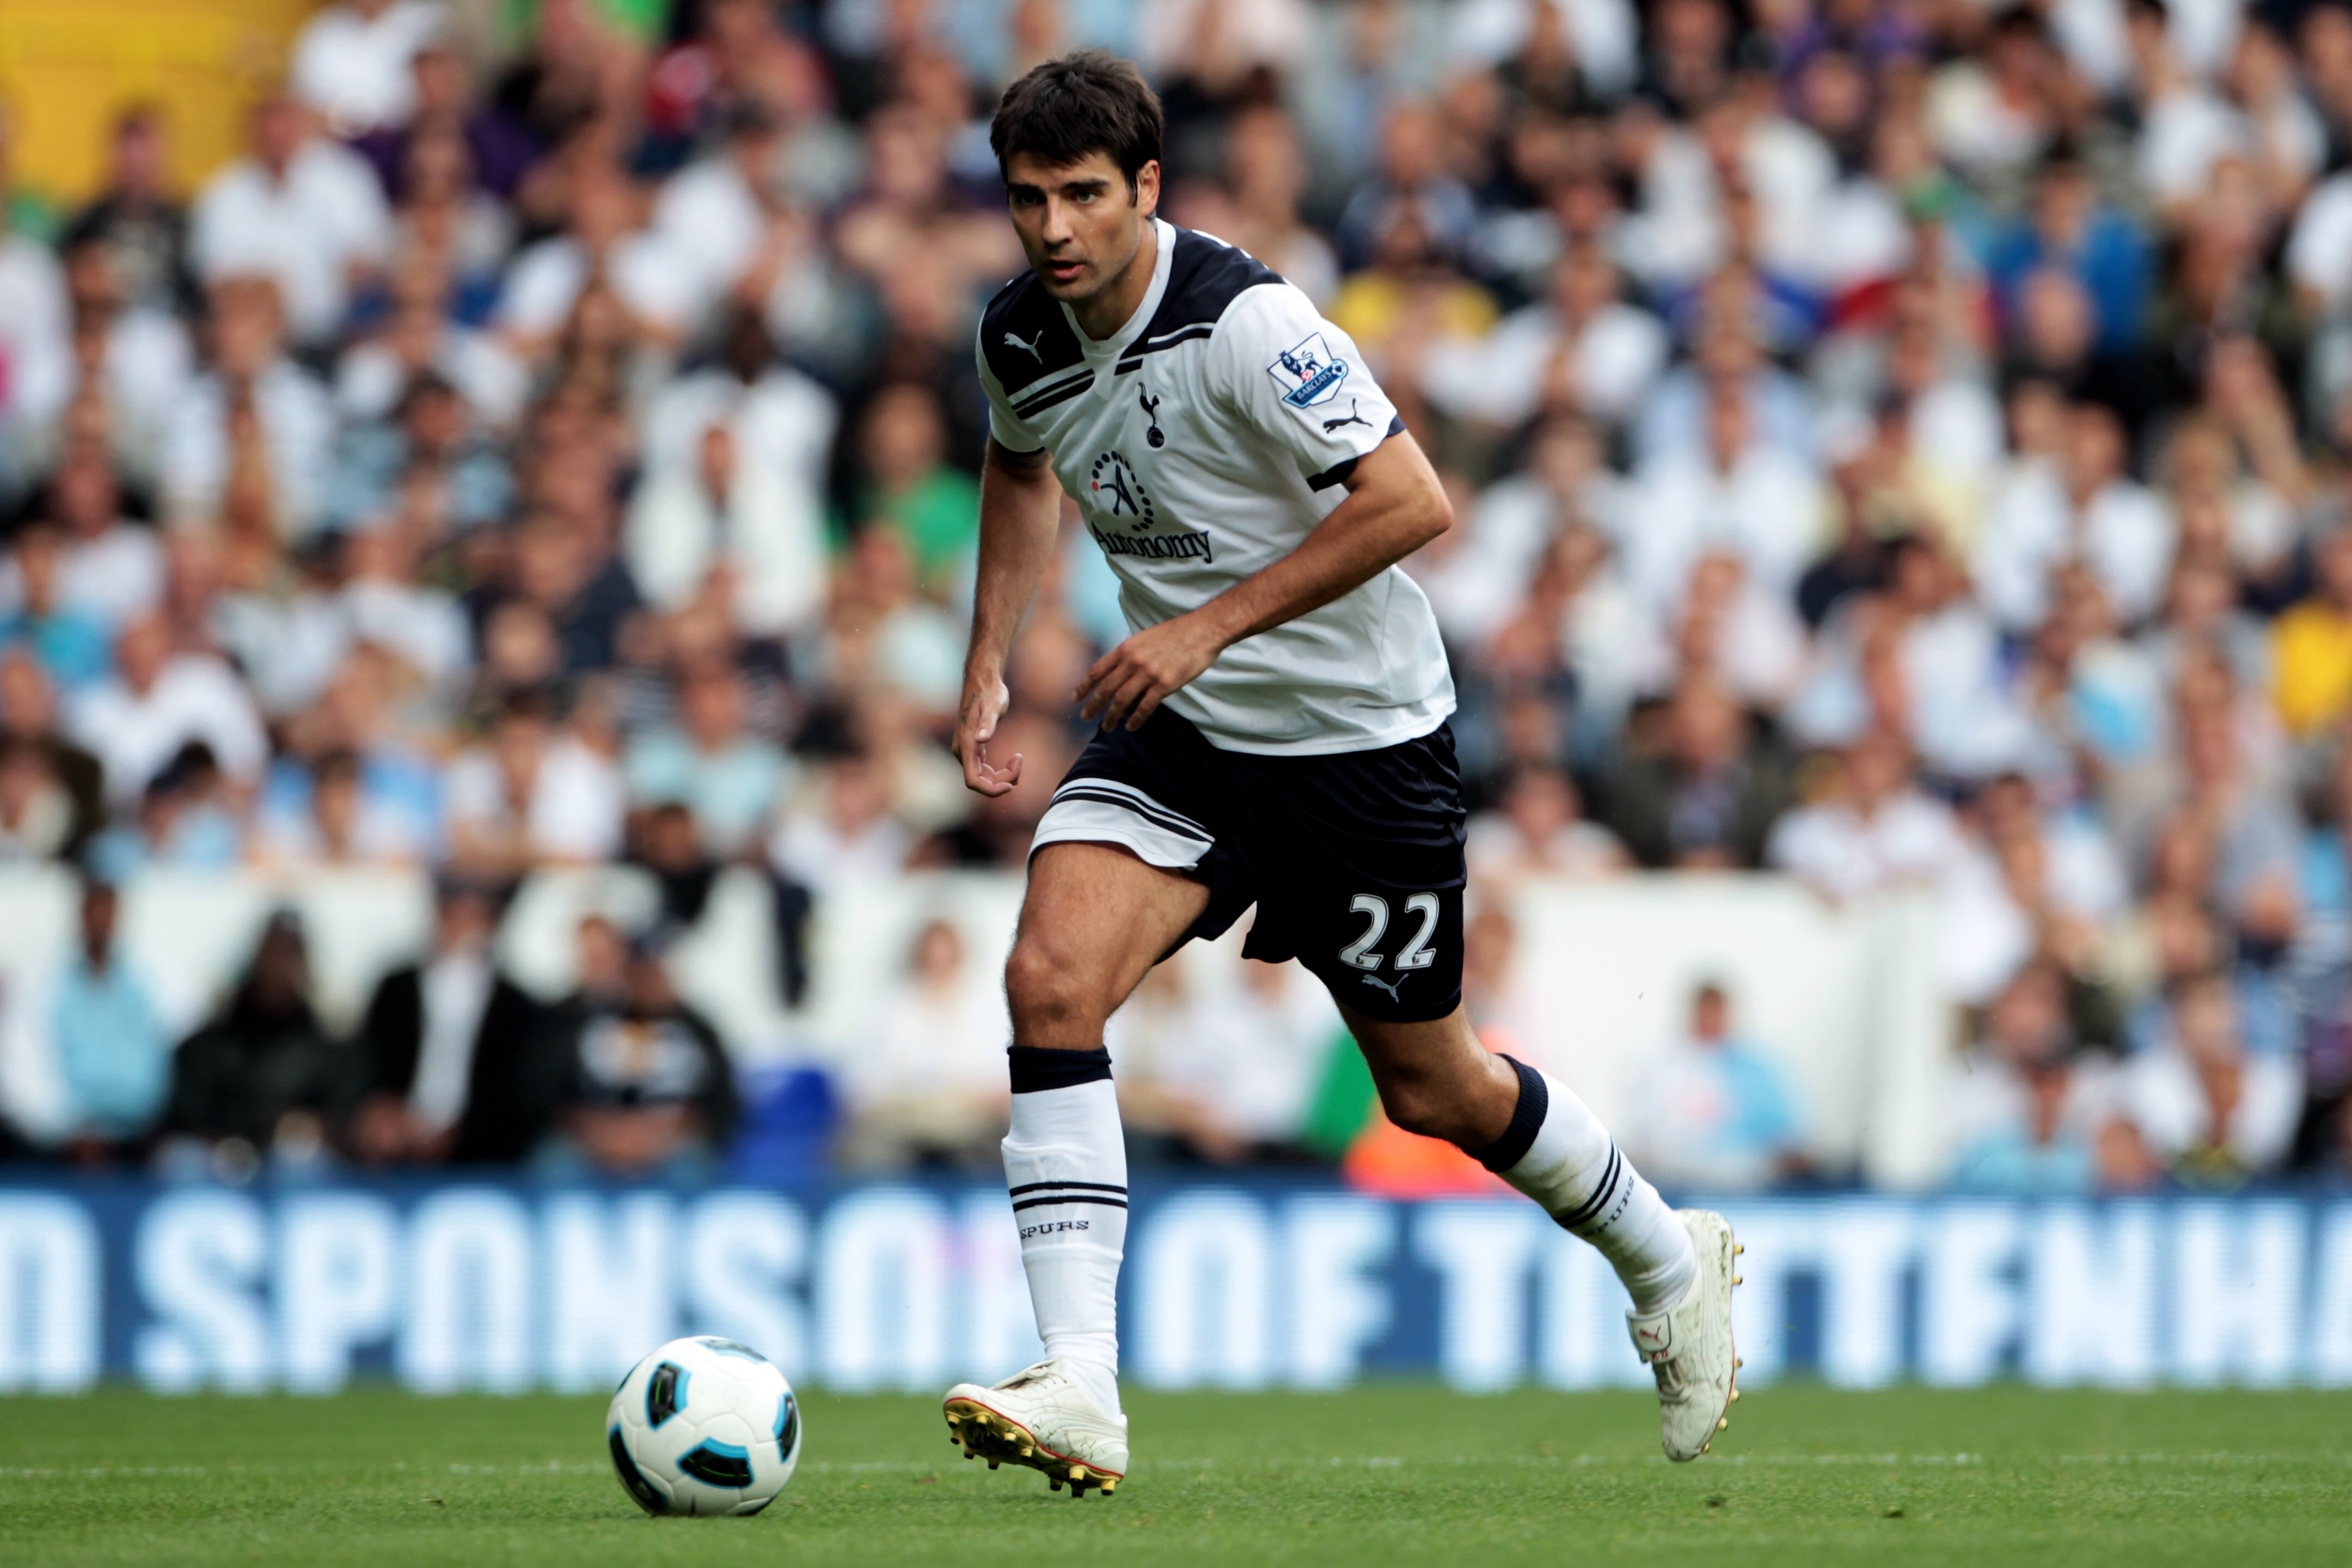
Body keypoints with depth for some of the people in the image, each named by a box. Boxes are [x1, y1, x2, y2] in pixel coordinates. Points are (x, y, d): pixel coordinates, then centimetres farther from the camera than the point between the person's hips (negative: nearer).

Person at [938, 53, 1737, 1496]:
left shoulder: (1242, 322, -24)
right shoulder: (1022, 338, -3)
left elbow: (1411, 502, -27)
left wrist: (1209, 625, -27)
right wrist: (988, 662, 12)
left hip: (1363, 739, -5)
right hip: (1181, 733, 5)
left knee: (1429, 1084, 8)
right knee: (1051, 978, -20)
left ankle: (1670, 1264, 38)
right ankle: (1079, 1391, -24)